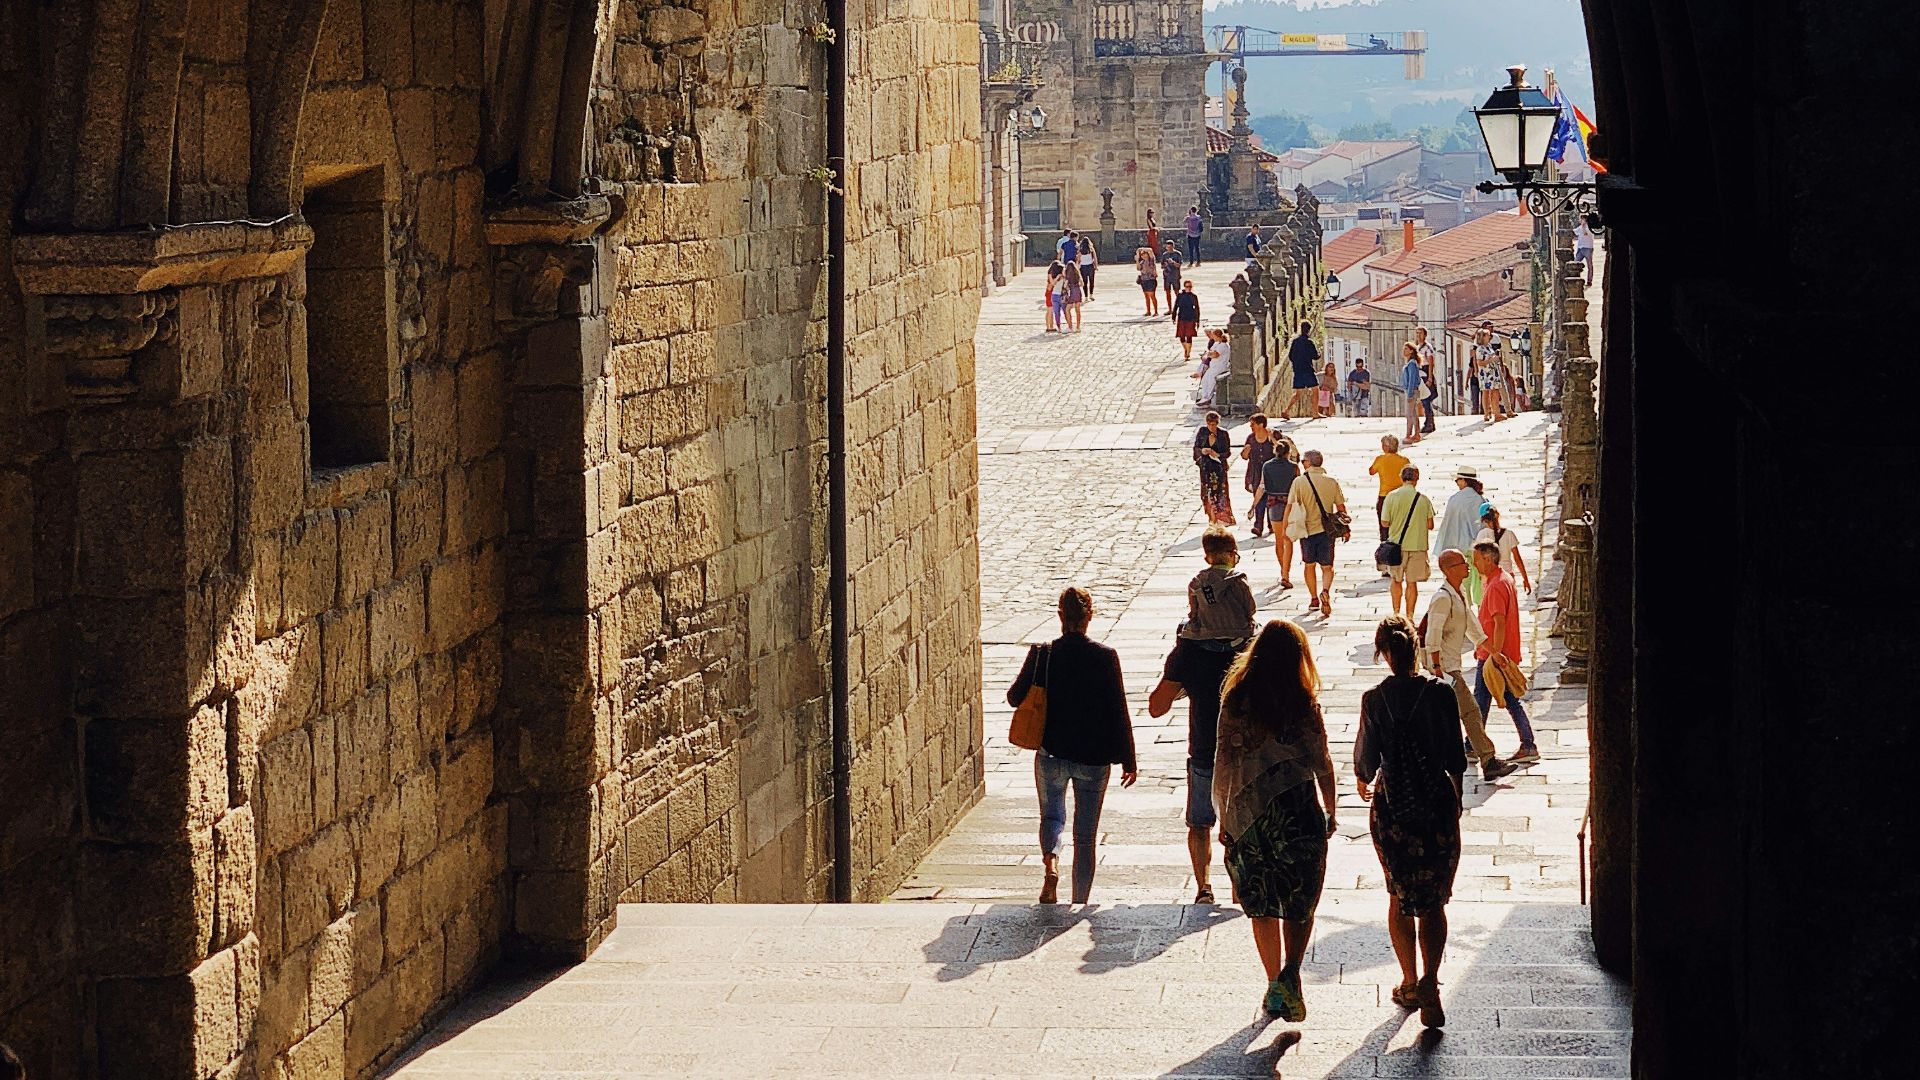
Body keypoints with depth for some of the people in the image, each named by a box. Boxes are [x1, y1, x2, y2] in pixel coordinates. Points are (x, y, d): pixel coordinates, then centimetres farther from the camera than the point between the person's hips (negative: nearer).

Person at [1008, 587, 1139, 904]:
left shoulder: (1042, 655, -9)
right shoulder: (1105, 657, -11)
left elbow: (1015, 698, 0)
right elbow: (1119, 712, -7)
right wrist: (1128, 760, 1)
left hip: (1052, 753, 0)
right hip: (1094, 757, 0)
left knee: (1052, 816, 19)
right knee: (1086, 834, 11)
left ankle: (1050, 863, -12)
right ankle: (1080, 904, 14)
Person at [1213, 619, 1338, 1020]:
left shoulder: (1235, 701, -2)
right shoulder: (1304, 704, -8)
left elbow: (1223, 763, 1)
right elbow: (1322, 763, -3)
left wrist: (1224, 818, 10)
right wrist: (1331, 810, 11)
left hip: (1247, 814, 2)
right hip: (1297, 811, -2)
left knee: (1262, 906, 13)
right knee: (1300, 904, 6)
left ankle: (1276, 985, 19)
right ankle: (1289, 976, -14)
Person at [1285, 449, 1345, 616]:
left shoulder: (1299, 481, -6)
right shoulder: (1332, 482, -1)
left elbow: (1290, 506, -8)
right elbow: (1341, 508, 3)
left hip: (1307, 529, -1)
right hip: (1327, 530, 1)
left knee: (1310, 565, 16)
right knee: (1327, 567, 8)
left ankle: (1314, 599, 21)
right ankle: (1325, 591, -19)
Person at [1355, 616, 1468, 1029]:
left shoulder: (1374, 699, -9)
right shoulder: (1439, 693, -8)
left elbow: (1367, 753, -1)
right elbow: (1455, 756, -2)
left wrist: (1362, 780, 22)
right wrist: (1456, 797, 16)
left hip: (1391, 806, 0)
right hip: (1438, 806, 0)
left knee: (1401, 897, 16)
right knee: (1433, 901, 6)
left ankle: (1410, 983, 21)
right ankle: (1429, 982, -13)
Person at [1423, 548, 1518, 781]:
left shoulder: (1459, 596, 12)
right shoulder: (1443, 598, -19)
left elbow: (1473, 627, 22)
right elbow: (1432, 637, -22)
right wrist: (1437, 669, -23)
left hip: (1451, 663, 10)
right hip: (1444, 665, -10)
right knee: (1470, 710, -11)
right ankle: (1489, 762, -12)